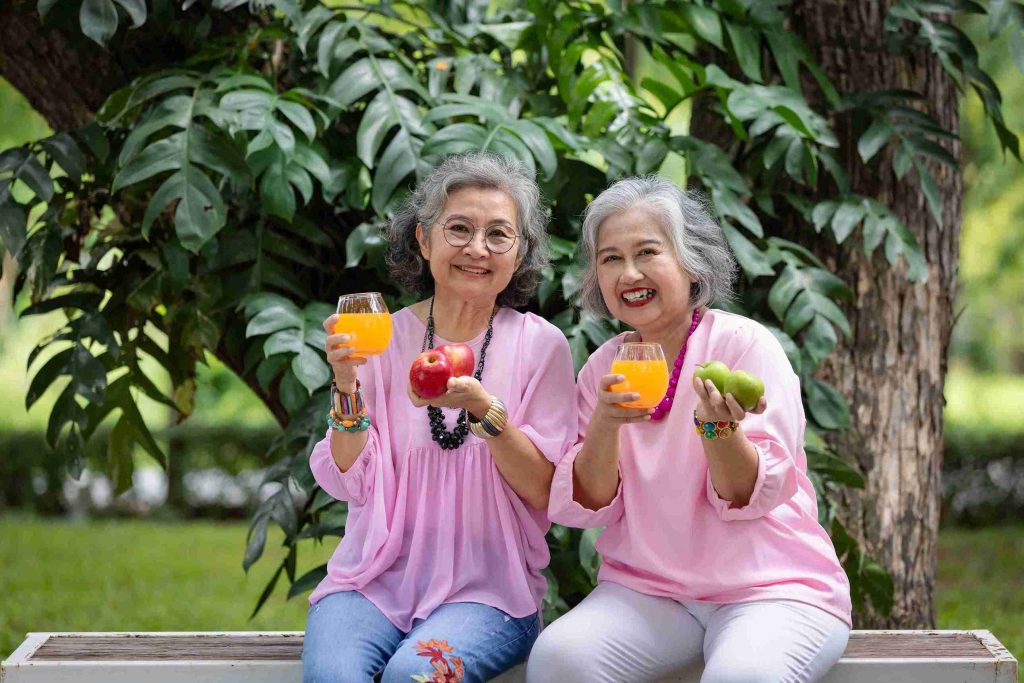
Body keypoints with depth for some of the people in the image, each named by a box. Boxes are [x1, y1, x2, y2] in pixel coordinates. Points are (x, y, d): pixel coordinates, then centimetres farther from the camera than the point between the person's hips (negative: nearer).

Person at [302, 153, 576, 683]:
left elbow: (547, 493, -5)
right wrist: (347, 387, -15)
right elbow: (352, 485, 1)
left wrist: (482, 408, -20)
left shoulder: (540, 346, 1)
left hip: (487, 588, -1)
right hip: (378, 579, 1)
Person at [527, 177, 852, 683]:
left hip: (773, 586, -3)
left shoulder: (745, 343, -6)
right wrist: (605, 423, -17)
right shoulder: (605, 366, 7)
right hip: (645, 589, 4)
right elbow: (586, 508, 1)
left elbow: (753, 495, -11)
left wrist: (716, 426, -31)